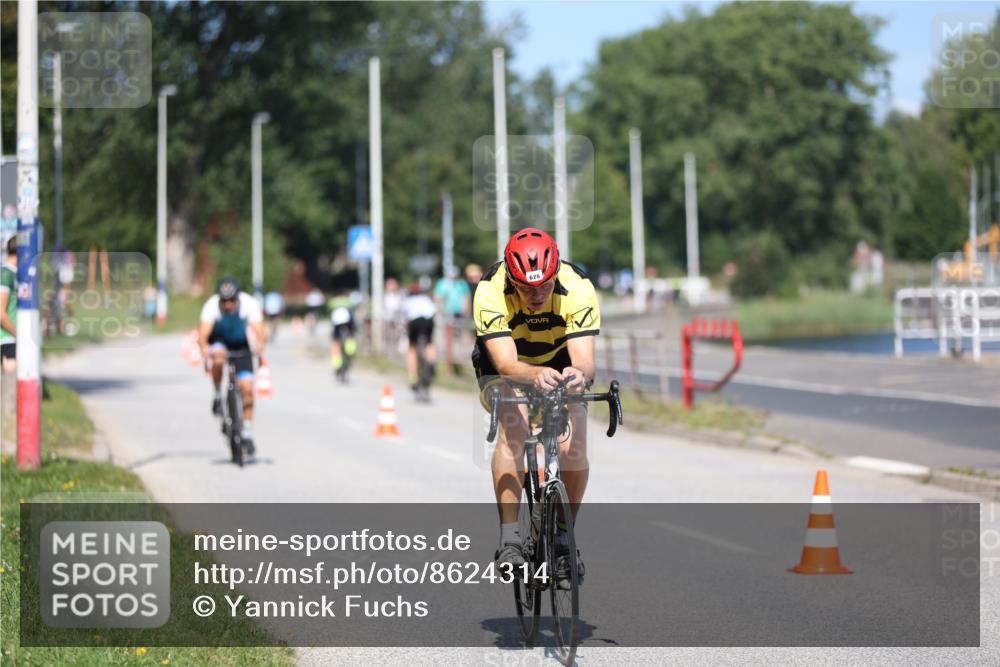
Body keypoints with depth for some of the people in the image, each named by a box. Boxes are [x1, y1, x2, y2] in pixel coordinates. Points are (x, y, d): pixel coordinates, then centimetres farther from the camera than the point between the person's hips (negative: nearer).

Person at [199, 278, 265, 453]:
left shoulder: (249, 304, -28)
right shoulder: (212, 305, -30)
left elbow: (258, 329, -39)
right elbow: (203, 333, -40)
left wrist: (259, 345, -58)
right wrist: (204, 348, -60)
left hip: (240, 344, 1)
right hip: (218, 340, -1)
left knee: (246, 387, -10)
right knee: (218, 357, -37)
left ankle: (247, 432, 3)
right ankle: (217, 395, -12)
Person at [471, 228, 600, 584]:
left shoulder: (578, 288, -32)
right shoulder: (490, 292, -34)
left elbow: (585, 360, -39)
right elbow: (506, 364, -43)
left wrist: (580, 374, -63)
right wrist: (536, 375, -65)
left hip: (560, 364, 1)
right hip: (504, 367, -1)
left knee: (573, 448, -19)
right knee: (513, 431, -29)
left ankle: (564, 537, 3)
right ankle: (509, 539, -26)